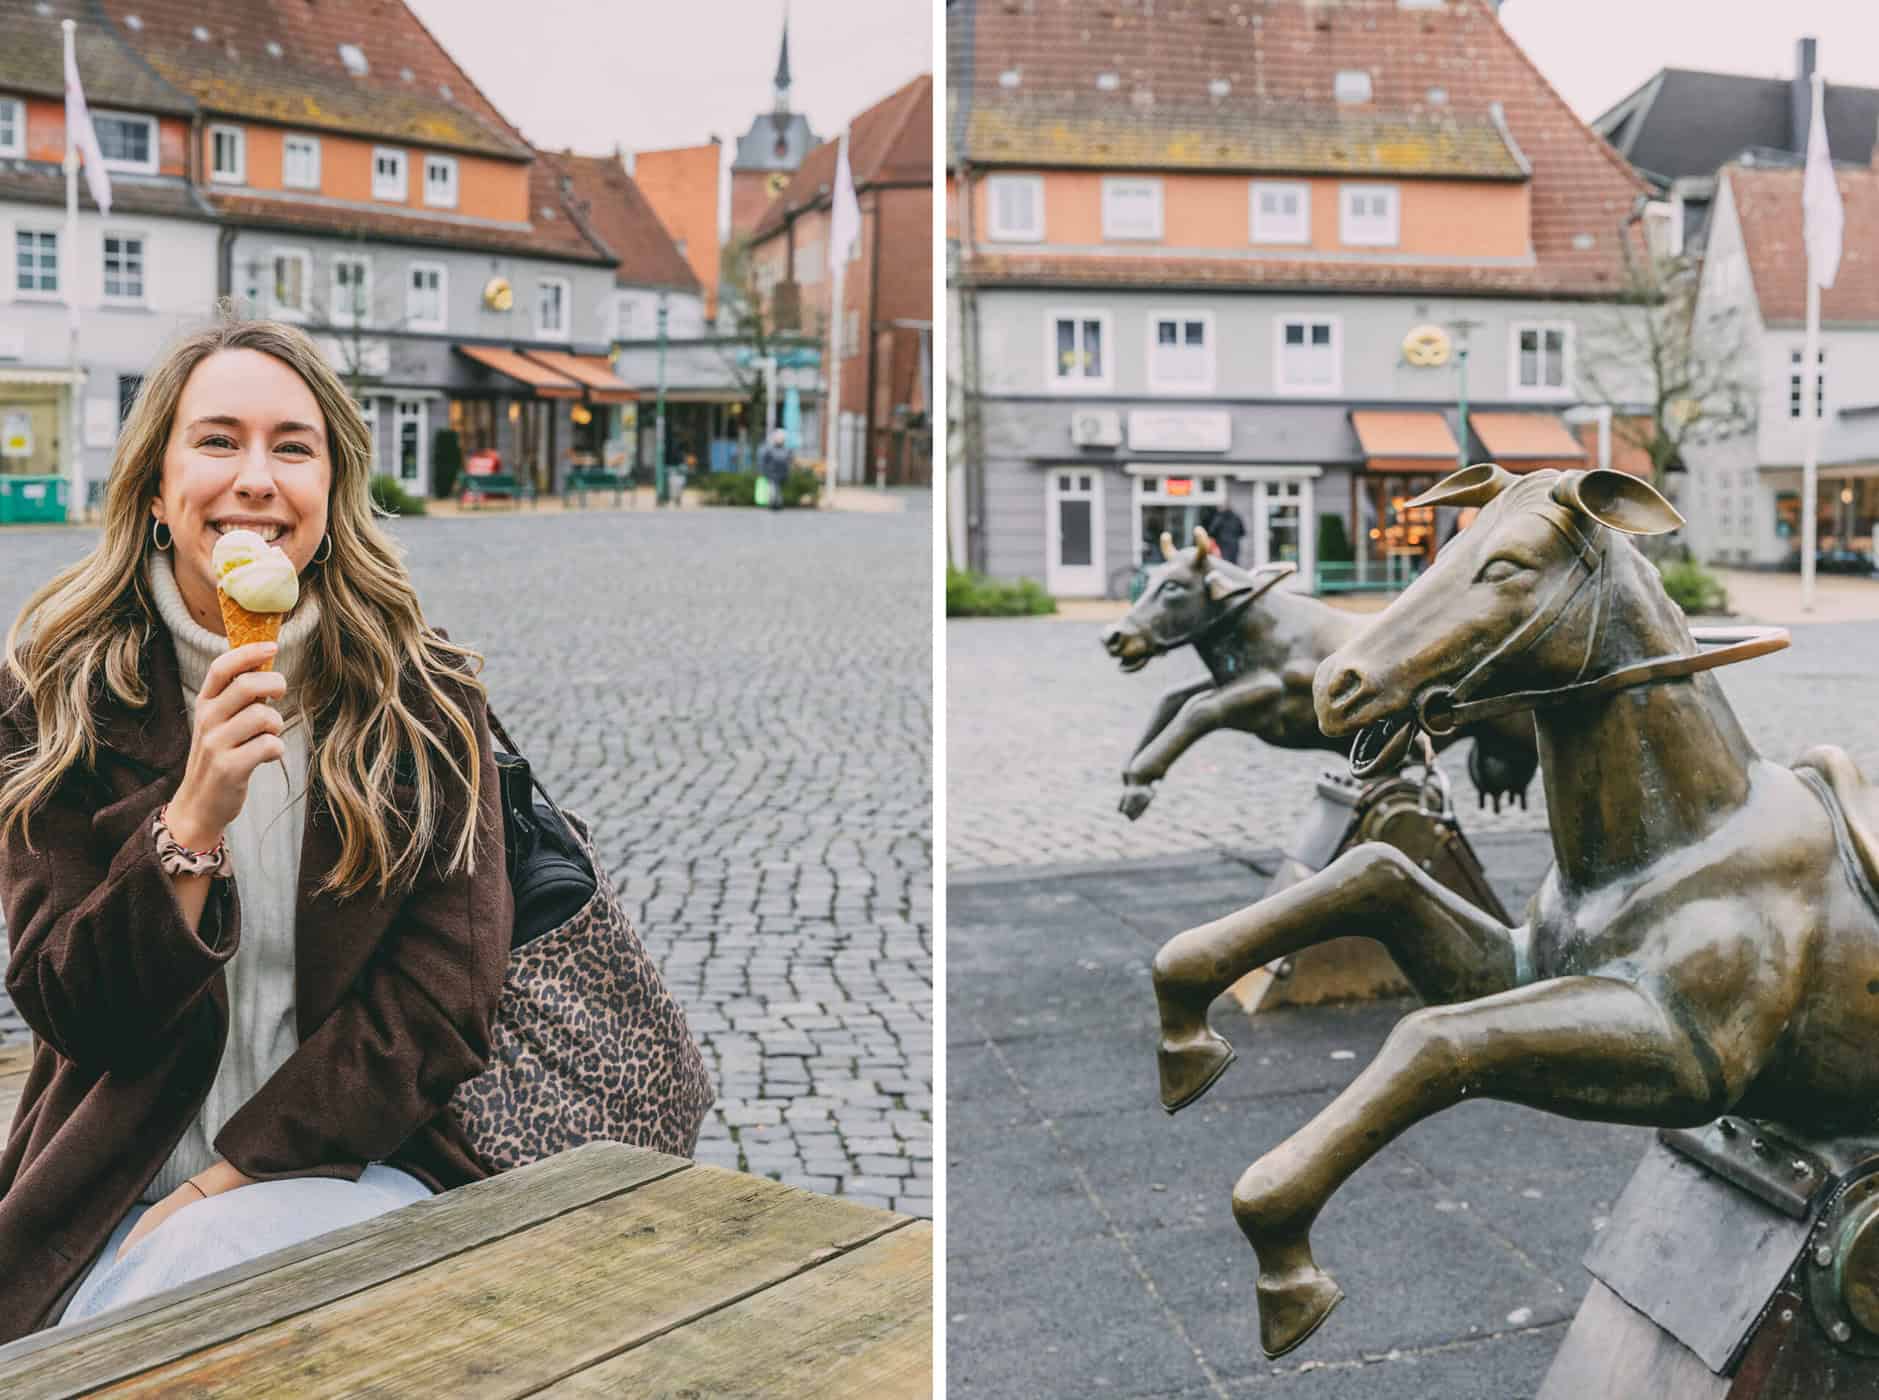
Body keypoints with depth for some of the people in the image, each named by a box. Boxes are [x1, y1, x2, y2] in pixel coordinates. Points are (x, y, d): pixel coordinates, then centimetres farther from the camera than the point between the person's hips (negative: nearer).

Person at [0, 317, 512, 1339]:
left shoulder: (429, 705, -2)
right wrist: (195, 817, -21)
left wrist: (219, 1189, -12)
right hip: (110, 1201, 0)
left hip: (355, 1166, 0)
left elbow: (442, 1002, -5)